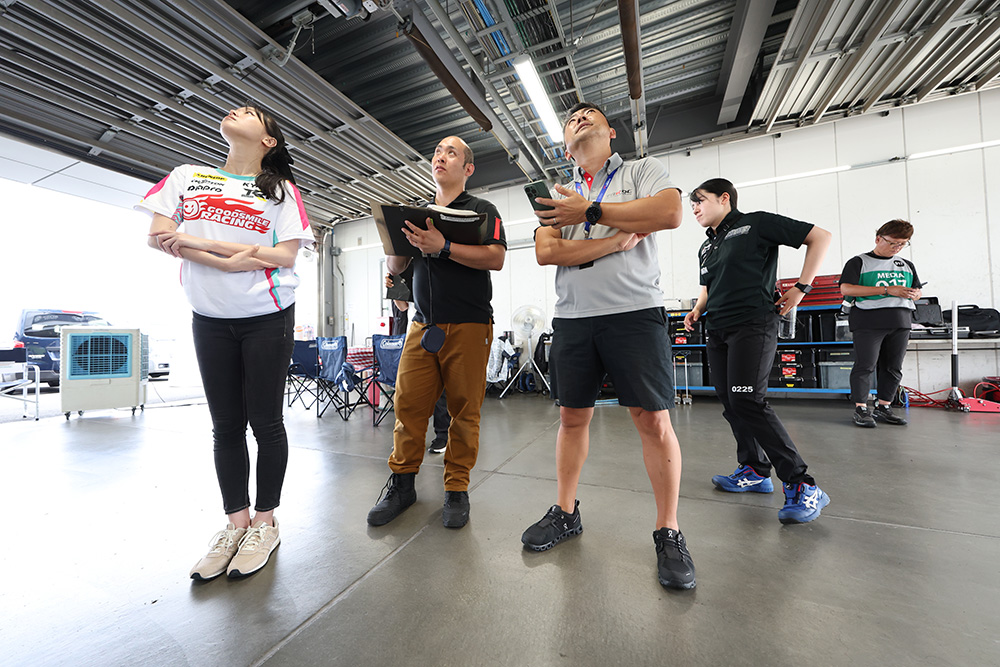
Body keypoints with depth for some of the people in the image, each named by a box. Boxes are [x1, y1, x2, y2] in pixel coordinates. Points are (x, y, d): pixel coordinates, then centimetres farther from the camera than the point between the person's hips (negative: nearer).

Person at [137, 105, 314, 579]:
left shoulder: (280, 189, 7)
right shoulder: (187, 177, 15)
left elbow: (285, 255, -7)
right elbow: (157, 235, 3)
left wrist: (199, 241, -11)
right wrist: (237, 256, -11)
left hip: (267, 318, -3)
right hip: (210, 319, 3)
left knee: (264, 421, 1)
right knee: (225, 425, 8)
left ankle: (265, 523, 18)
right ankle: (236, 522, 23)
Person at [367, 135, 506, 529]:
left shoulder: (481, 210, 8)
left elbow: (495, 259, -10)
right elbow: (395, 268, 20)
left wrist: (443, 247, -20)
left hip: (468, 324, -4)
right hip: (423, 324, 4)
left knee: (464, 408, 0)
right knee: (408, 402, 1)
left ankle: (456, 488, 14)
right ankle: (402, 482, 17)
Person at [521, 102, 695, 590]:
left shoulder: (642, 170, 13)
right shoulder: (556, 196, 19)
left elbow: (671, 212, -9)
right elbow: (546, 252, 1)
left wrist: (591, 212, -8)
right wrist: (616, 240, -8)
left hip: (634, 311, -3)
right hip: (572, 317, 4)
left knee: (653, 420, -3)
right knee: (572, 417, 9)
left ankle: (668, 531, 17)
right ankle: (565, 513, 26)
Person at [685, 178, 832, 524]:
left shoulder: (756, 224, 0)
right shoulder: (707, 248, 21)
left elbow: (821, 237, -1)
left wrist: (801, 287, -7)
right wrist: (697, 311, 12)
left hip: (752, 324, -8)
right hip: (716, 331, 8)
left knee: (747, 401, -17)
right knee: (730, 403, 8)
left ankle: (802, 486, -5)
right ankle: (755, 470, 22)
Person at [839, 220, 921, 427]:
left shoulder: (907, 265, 21)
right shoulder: (859, 262, 1)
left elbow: (917, 291, 26)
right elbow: (846, 288, -13)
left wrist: (913, 294, 0)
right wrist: (887, 290, -17)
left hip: (900, 321, 6)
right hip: (868, 320, -6)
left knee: (893, 367, 6)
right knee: (865, 365, -8)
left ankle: (883, 408, 15)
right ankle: (861, 409, -3)